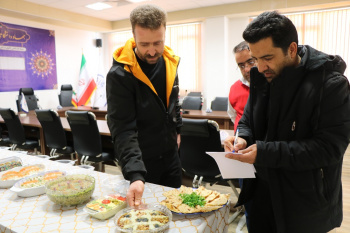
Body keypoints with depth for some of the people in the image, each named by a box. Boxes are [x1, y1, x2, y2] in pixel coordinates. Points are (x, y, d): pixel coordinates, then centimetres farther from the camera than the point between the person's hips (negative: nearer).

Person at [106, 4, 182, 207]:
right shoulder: (120, 74, -23)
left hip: (170, 155, 6)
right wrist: (135, 174, -35)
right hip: (140, 161, -5)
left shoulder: (170, 61, -4)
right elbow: (123, 130, -27)